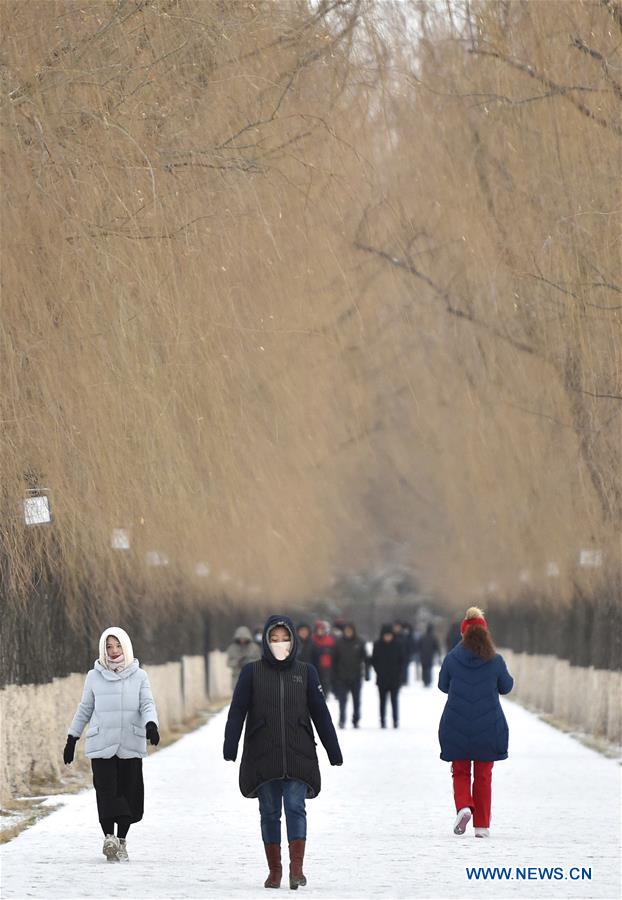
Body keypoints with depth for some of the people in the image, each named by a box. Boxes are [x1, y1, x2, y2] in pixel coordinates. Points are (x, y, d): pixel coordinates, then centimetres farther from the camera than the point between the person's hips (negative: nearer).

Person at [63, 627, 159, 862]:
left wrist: (151, 724, -22)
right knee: (106, 791, -14)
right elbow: (85, 709, 15)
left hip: (130, 745, 0)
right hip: (101, 745, 0)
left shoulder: (139, 676, 6)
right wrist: (72, 739, 16)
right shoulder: (94, 677, 7)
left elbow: (147, 705, -2)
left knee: (128, 793, 1)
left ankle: (121, 842, 13)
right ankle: (109, 837, -16)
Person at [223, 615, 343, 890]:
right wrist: (230, 745, -17)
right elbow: (237, 711, -3)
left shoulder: (305, 672, 6)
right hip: (263, 756, 0)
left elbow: (320, 713, 9)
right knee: (269, 812, 5)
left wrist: (334, 752, 9)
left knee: (295, 807, -11)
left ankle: (296, 867, -12)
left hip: (298, 755, 0)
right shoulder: (252, 672, 2)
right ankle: (274, 869, 13)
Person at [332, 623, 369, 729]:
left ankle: (356, 720, 19)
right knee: (342, 699, -8)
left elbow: (365, 659, 4)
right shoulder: (339, 643, 1)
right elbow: (335, 660, 5)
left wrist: (366, 673, -2)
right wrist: (334, 676, 3)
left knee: (356, 699, 9)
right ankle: (342, 720, -7)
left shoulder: (359, 643, 0)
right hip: (342, 677, -1)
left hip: (356, 676, 1)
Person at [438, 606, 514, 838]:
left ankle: (463, 806, -14)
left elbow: (443, 685, 7)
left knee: (460, 772, 13)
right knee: (483, 775, 10)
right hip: (488, 727, 0)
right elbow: (506, 687, 6)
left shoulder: (452, 658, -6)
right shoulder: (496, 661, -7)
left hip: (456, 727, 0)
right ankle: (482, 825, 9)